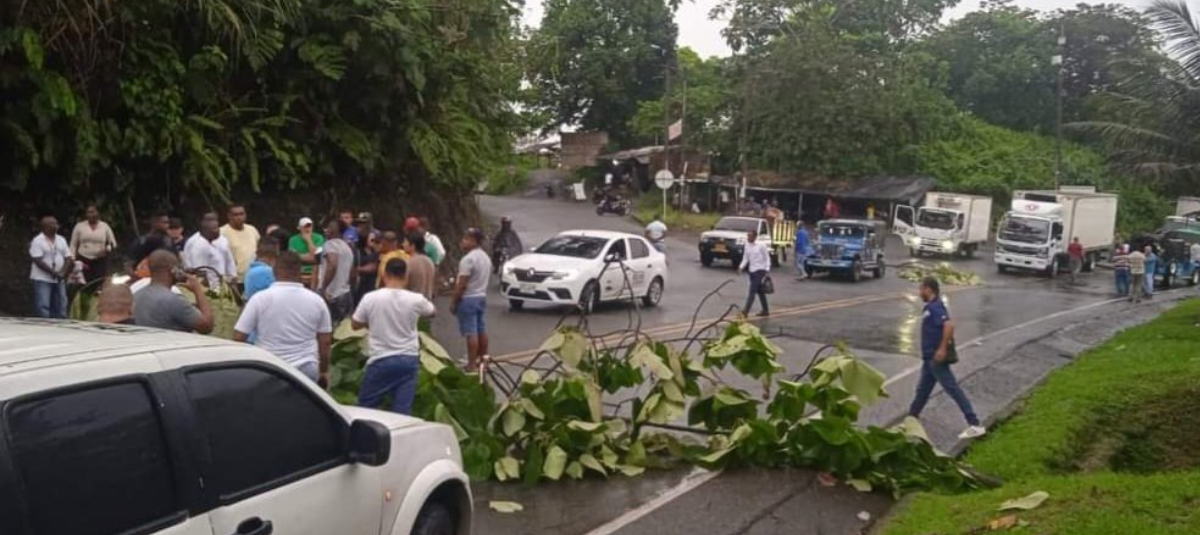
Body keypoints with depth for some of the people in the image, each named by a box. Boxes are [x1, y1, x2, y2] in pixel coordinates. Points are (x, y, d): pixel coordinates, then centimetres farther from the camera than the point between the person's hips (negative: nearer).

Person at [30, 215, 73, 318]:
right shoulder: (38, 241, -8)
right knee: (43, 308, -10)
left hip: (59, 279, 6)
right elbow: (38, 261, -15)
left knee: (60, 308, 8)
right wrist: (53, 272, -19)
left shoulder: (61, 240, 10)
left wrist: (64, 272, -8)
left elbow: (69, 258, 8)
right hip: (42, 279, -6)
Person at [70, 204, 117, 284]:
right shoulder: (79, 226, 7)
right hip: (83, 261, 0)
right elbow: (73, 245, 10)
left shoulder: (105, 226, 7)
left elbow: (113, 243, 12)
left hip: (100, 261, 0)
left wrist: (106, 249, -9)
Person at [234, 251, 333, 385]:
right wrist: (324, 372, 18)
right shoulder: (316, 300, 2)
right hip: (307, 370, 2)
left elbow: (238, 338, -4)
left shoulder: (260, 298, -7)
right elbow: (325, 342, 6)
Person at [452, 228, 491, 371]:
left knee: (471, 333, -8)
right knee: (482, 331, 12)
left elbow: (462, 284, -20)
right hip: (482, 297, 9)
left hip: (468, 299, -9)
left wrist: (454, 302, -13)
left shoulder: (468, 259, -18)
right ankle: (482, 361, 19)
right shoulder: (486, 257, 11)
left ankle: (472, 365, -8)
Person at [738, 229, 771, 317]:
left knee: (752, 290, -14)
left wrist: (767, 271, -13)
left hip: (760, 270, -6)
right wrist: (741, 267, -6)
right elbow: (745, 259, 10)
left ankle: (746, 310, -21)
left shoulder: (761, 246, -11)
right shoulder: (747, 246, 5)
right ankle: (766, 310, 22)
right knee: (759, 291, 12)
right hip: (752, 271, 6)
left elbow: (767, 258, -6)